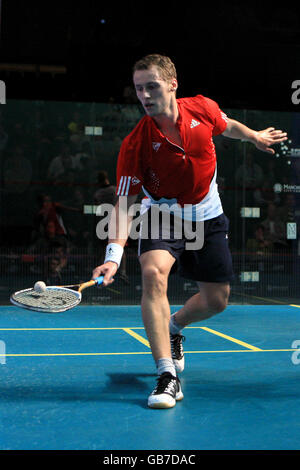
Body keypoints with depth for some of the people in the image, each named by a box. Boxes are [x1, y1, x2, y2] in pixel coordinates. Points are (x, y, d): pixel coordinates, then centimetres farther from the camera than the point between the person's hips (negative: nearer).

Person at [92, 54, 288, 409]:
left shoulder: (203, 109, -14)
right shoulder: (135, 144, -23)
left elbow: (227, 126, 11)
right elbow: (124, 203, -24)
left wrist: (255, 137, 22)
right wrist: (114, 254, -36)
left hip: (207, 217, 3)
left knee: (217, 299, 5)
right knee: (153, 275, -31)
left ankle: (174, 327, 39)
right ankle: (168, 375, -25)